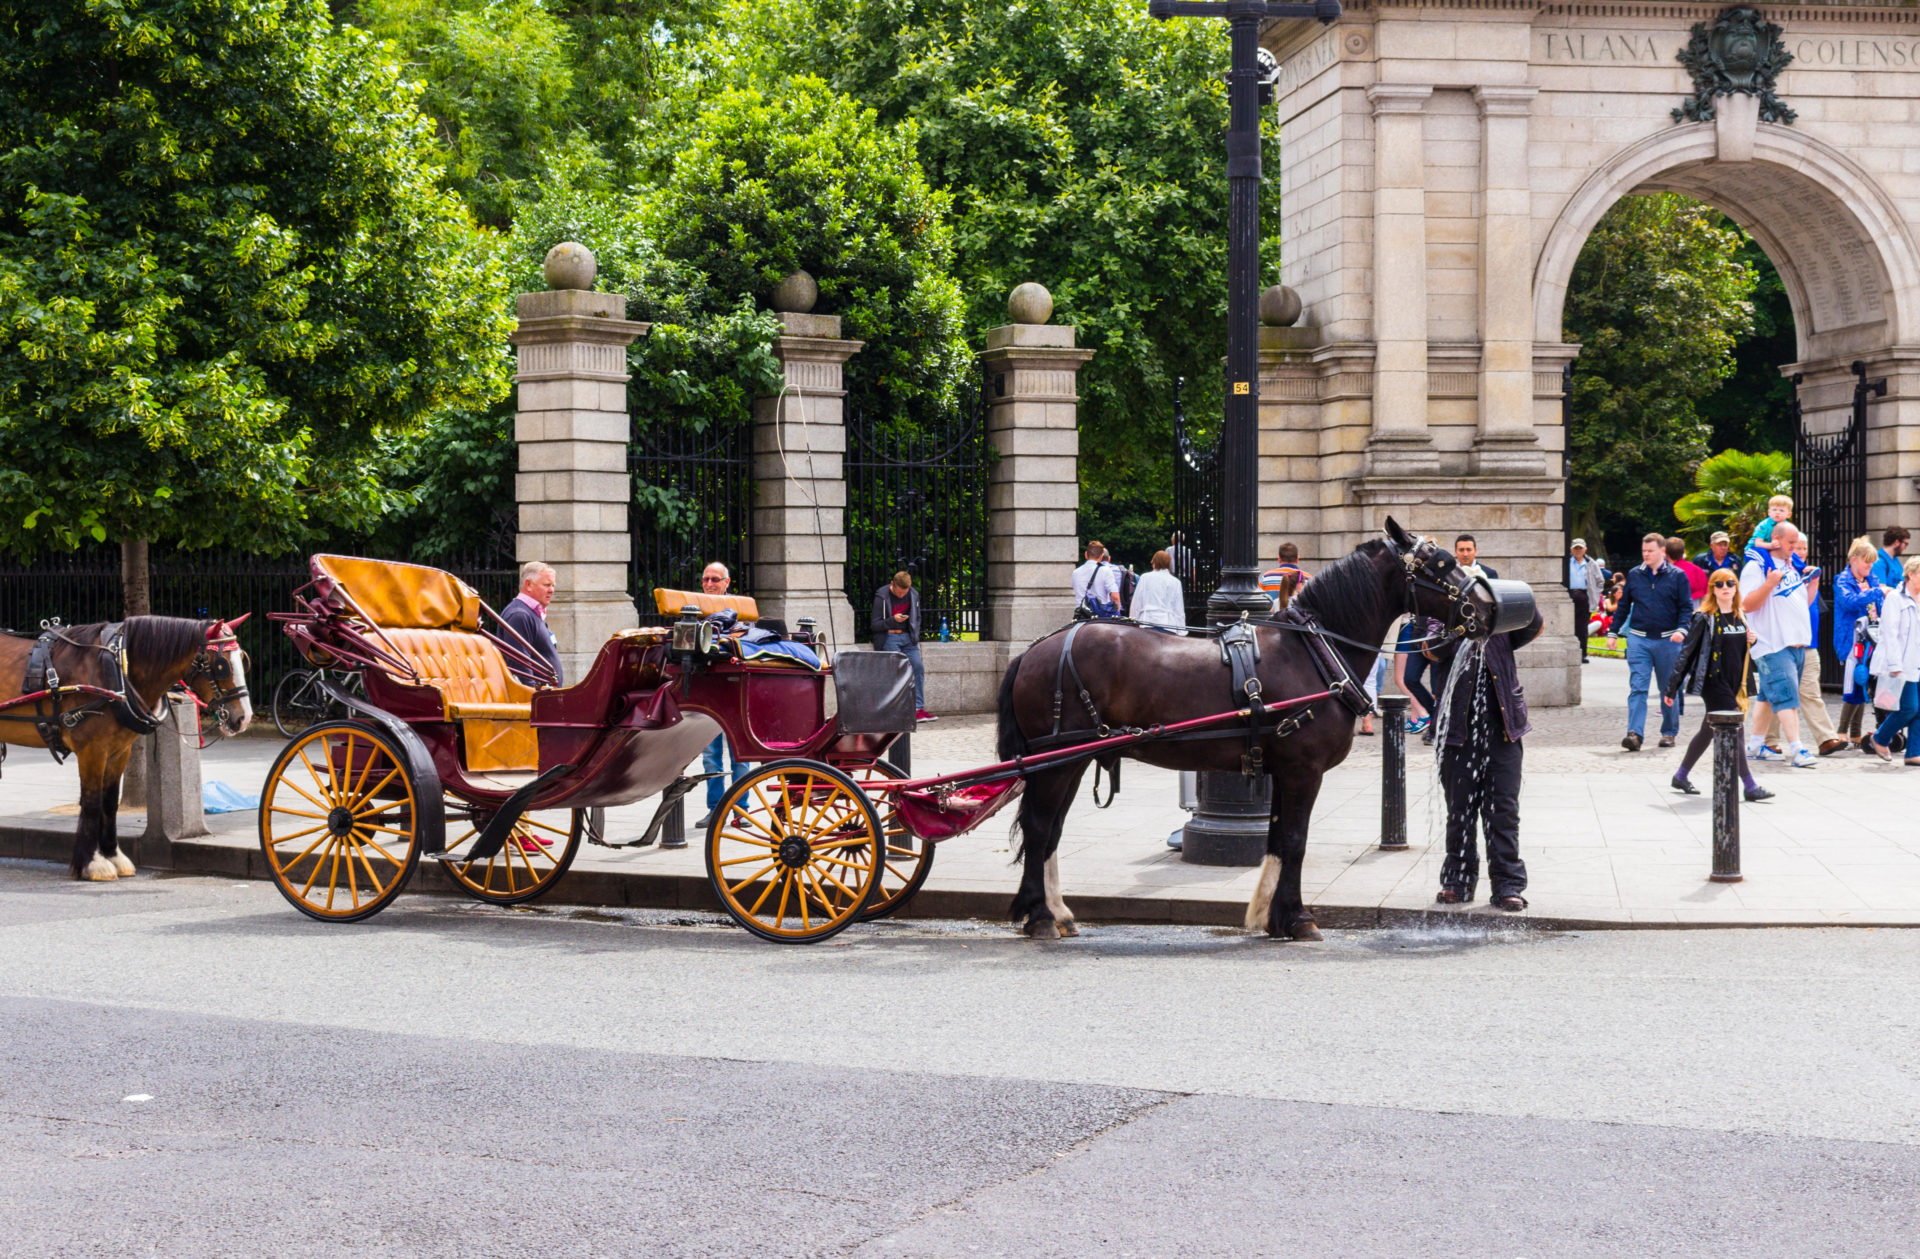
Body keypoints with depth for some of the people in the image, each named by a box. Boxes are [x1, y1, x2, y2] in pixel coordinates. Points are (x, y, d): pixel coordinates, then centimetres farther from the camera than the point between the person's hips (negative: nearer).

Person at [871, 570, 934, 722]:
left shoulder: (913, 595, 7)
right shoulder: (882, 597, -8)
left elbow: (917, 618, 22)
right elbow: (874, 625, -7)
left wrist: (915, 637, 9)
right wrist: (893, 620, -21)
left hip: (907, 637, 5)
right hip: (889, 638, -5)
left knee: (918, 667, -8)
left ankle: (919, 708, -4)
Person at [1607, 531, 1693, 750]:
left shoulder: (1677, 576, 2)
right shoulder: (1635, 575, 9)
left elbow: (1686, 607, 1)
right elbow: (1623, 606, 15)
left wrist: (1681, 629, -15)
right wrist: (1613, 632, 11)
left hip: (1667, 640, -1)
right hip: (1639, 639, 1)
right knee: (1637, 688, -9)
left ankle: (1669, 732, 22)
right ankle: (1634, 734, -17)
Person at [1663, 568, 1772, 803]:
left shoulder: (1740, 617, 11)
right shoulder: (1704, 618, -9)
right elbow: (1687, 653, -8)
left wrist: (1752, 641, 0)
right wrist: (1671, 688, -9)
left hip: (1733, 684, 7)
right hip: (1713, 683, -7)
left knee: (1708, 731, 15)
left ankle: (1680, 777, 29)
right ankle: (1750, 787, -12)